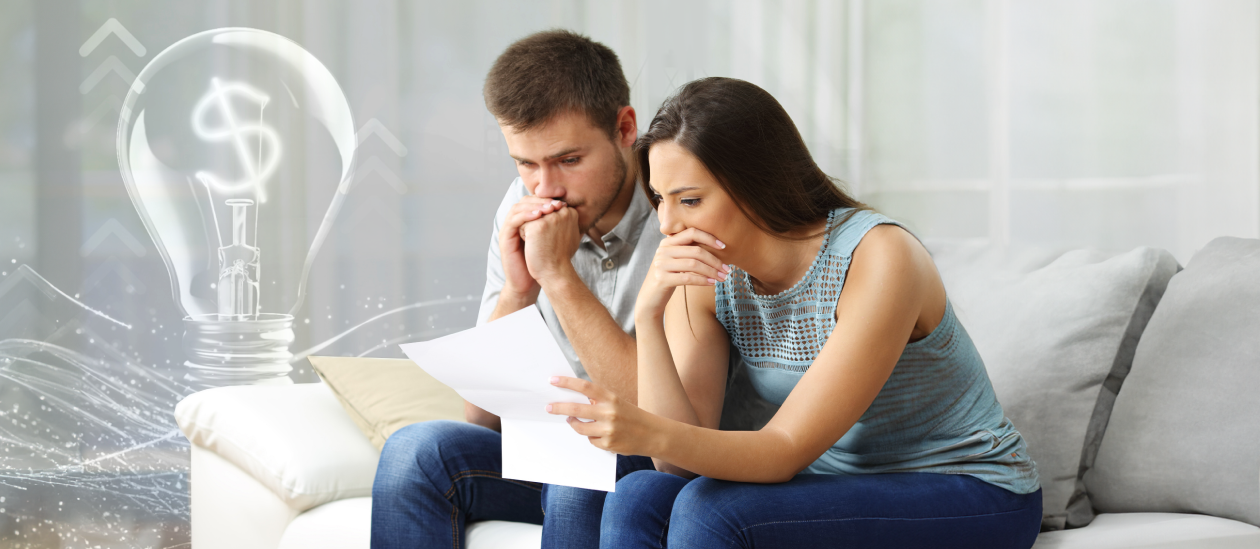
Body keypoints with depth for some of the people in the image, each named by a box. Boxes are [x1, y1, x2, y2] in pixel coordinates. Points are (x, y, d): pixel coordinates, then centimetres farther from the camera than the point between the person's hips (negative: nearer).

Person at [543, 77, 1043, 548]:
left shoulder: (879, 259, -23)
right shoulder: (702, 276, -5)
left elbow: (787, 450, -25)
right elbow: (680, 464, -13)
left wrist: (650, 433, -42)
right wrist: (648, 317, -25)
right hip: (840, 486, 6)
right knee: (636, 501, -19)